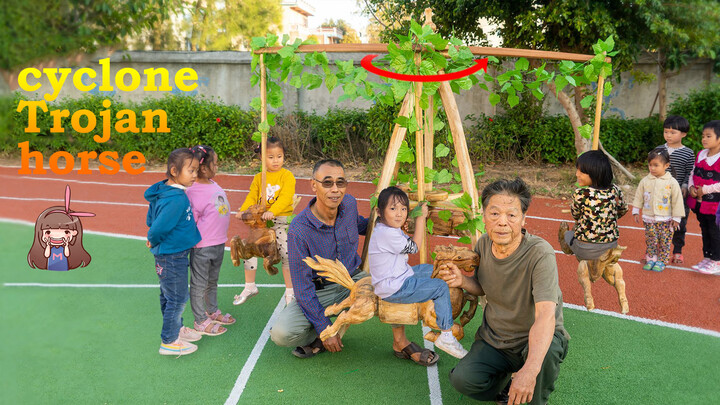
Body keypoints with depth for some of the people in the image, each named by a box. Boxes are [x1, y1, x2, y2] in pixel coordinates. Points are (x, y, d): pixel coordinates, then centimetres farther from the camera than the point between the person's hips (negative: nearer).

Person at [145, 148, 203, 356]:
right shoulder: (176, 199, -27)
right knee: (177, 299, 3)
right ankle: (169, 342, 16)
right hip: (172, 256, -10)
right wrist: (154, 241, -10)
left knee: (169, 295, 23)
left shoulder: (163, 192, 2)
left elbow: (151, 220, 12)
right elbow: (158, 227, -29)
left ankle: (176, 329, 40)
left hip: (166, 255, 10)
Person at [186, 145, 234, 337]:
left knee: (212, 281, 24)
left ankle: (213, 312, 41)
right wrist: (194, 240, -17)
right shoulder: (193, 192, -20)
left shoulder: (213, 184, 5)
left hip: (218, 244, 9)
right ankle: (201, 322, 20)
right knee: (199, 285, 7)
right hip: (202, 248, -8)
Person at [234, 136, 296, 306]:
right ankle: (250, 287, 25)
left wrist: (272, 211, -33)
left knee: (286, 254, -5)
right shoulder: (259, 177, 7)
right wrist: (243, 211, -13)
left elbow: (285, 197, -19)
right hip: (260, 221, 4)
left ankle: (290, 291, 13)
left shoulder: (287, 175, -7)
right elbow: (252, 197, 6)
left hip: (282, 220, -4)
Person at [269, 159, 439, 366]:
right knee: (281, 334, -26)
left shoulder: (349, 203, -9)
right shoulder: (299, 230, -25)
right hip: (319, 291, -4)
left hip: (354, 281, 4)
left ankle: (400, 342, -4)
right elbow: (302, 288, -20)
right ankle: (317, 337, 5)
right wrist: (324, 328, -20)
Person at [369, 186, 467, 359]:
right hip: (393, 290, -11)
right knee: (441, 288, -11)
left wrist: (420, 217, 3)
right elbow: (414, 247, -14)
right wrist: (420, 218, -6)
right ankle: (446, 336, -4)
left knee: (430, 270, 25)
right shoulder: (386, 234, -25)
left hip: (397, 277, 11)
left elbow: (409, 245, 15)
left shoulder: (390, 228, 7)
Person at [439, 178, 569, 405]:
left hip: (534, 338, -4)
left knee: (547, 350, -37)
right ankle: (504, 380, 16)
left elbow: (546, 315, -38)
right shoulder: (484, 244, -7)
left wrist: (529, 370, -52)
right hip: (493, 339, 4)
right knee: (462, 380, -17)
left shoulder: (540, 254, -27)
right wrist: (462, 281, -14)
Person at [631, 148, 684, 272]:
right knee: (650, 240, 6)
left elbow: (677, 201, -3)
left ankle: (662, 261, 16)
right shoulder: (645, 181, 0)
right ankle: (651, 259, 19)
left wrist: (676, 218, -2)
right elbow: (638, 197, 9)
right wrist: (636, 212, 8)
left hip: (665, 219, -2)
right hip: (649, 218, 2)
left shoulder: (672, 182, -7)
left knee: (664, 241, 4)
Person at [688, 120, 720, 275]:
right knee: (704, 231, 18)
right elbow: (693, 174, 13)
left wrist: (705, 190, -21)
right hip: (698, 202, 7)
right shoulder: (701, 154, 5)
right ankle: (706, 259, 31)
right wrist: (691, 187, -4)